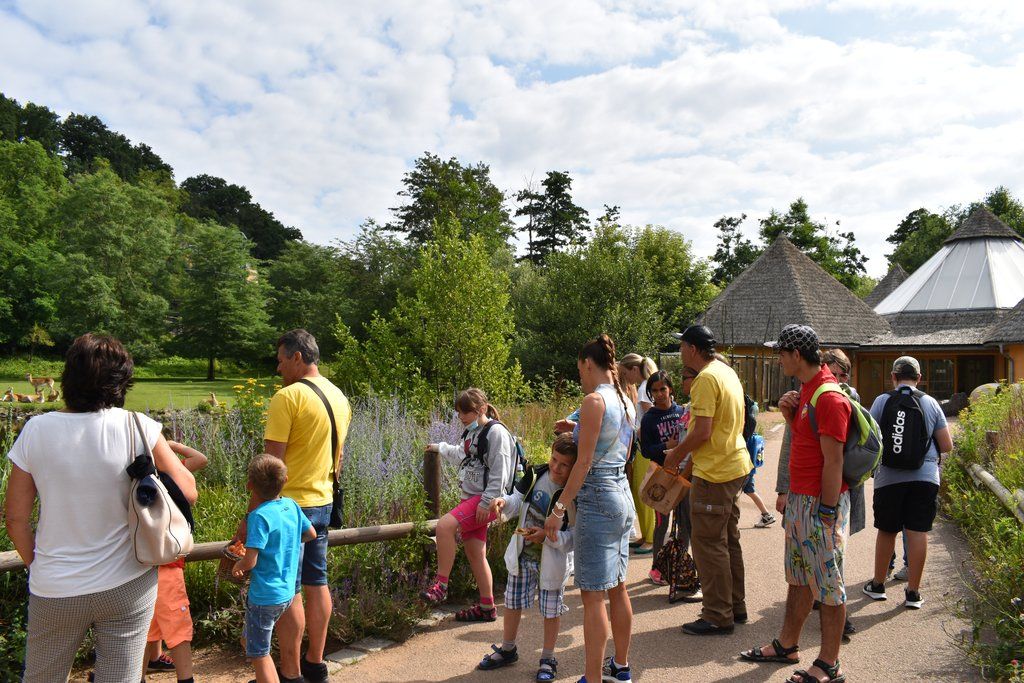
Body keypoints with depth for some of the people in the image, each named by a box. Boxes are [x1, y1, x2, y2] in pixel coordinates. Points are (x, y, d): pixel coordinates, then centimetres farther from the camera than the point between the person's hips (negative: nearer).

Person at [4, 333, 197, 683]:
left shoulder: (36, 431, -8)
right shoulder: (136, 427, -14)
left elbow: (16, 518, -1)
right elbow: (187, 491, -9)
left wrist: (37, 565, 14)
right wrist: (160, 449, 7)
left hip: (54, 591, 2)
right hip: (127, 587, -1)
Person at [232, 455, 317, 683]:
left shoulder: (259, 516, -22)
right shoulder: (292, 506, -2)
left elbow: (250, 562, -24)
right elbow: (311, 533, 13)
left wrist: (237, 566, -3)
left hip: (265, 597, -8)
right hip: (288, 593, 8)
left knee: (259, 655, 7)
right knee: (250, 642, 28)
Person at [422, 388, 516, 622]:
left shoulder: (496, 432, -11)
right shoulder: (470, 433, 17)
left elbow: (499, 472, -17)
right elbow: (461, 455, 38)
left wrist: (487, 502, -20)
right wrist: (440, 448, 50)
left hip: (485, 500, -9)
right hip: (470, 497, 9)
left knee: (445, 525, -25)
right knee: (475, 554, 9)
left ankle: (441, 584, -14)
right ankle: (487, 607, 19)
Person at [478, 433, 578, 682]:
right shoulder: (537, 475, -9)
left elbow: (575, 537, -22)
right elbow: (519, 501, 4)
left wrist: (548, 536, -34)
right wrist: (504, 502, -16)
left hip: (552, 562, -5)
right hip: (522, 555, 5)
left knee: (551, 610, 12)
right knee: (512, 603, 18)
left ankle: (548, 659, 32)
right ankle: (507, 650, 40)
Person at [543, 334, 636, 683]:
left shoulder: (594, 400, -15)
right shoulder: (626, 402, 10)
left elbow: (584, 462, -18)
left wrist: (559, 509, -14)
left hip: (597, 498, -9)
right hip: (623, 496, 9)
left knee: (593, 595, -2)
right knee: (617, 588, 19)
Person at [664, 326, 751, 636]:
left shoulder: (706, 379, -19)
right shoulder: (727, 372, 12)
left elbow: (702, 432, -23)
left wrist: (675, 454, -8)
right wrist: (685, 451, 16)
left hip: (714, 473, -10)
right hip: (736, 466, 10)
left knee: (709, 545, 0)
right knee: (729, 541, 19)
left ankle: (718, 617, 9)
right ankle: (735, 607, 30)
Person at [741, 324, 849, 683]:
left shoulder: (829, 397, -20)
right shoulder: (806, 390, 11)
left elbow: (833, 461, -21)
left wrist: (827, 513, -20)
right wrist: (790, 414, 3)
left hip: (821, 503, -10)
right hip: (799, 498, 10)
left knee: (828, 584, 3)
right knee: (798, 578, 19)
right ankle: (787, 645, 32)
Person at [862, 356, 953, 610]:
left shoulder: (882, 401, -3)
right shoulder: (930, 403, 0)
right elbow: (947, 446, 3)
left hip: (888, 477, 0)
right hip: (924, 477, 0)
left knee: (886, 531, 12)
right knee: (918, 532, 5)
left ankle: (877, 585, 26)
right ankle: (913, 592, 12)